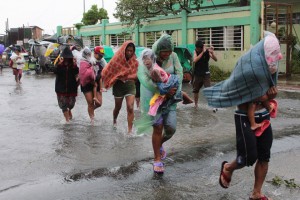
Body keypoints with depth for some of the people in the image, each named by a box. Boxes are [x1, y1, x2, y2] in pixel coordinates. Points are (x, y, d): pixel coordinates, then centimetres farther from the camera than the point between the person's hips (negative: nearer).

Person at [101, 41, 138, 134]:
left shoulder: (134, 62, -5)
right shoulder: (117, 59, -10)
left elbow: (136, 75, 3)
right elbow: (107, 71, -5)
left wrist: (128, 77, -11)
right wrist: (119, 77, -8)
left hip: (130, 86, 0)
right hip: (119, 86, 0)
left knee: (130, 108, -13)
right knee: (118, 107, 18)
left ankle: (130, 130, -9)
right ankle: (114, 120, 49)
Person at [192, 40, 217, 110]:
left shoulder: (207, 51, -8)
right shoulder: (195, 51, -5)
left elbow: (215, 59, -17)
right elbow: (195, 60, -22)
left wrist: (212, 52, -34)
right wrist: (202, 52, -25)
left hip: (206, 74, -2)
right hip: (197, 74, 2)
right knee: (195, 90, 12)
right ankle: (196, 104, 30)